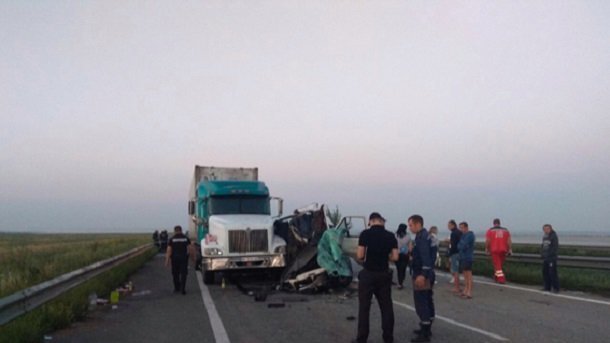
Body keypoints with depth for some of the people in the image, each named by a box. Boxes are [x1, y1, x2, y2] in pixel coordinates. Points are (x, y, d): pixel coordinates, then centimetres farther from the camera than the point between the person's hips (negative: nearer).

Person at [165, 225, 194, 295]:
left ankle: (177, 288, 22)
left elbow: (169, 251, -6)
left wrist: (167, 261, -6)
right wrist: (191, 255, 15)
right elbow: (189, 249, -2)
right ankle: (183, 289, -9)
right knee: (183, 273, 0)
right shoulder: (186, 238, 2)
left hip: (175, 258, 0)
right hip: (184, 258, 0)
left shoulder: (172, 239, -1)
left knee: (175, 273, 13)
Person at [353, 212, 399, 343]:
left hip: (368, 274, -3)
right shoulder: (390, 236, -1)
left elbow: (360, 256, -14)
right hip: (384, 275, 3)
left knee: (364, 307, 5)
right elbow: (395, 257, -3)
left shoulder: (366, 233, -10)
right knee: (386, 307, 12)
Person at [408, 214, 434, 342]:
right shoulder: (424, 235, 13)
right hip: (426, 275, 11)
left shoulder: (421, 237, -18)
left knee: (421, 304, -7)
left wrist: (422, 275, -29)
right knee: (427, 302, 16)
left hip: (421, 275, -11)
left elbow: (426, 257, -26)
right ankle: (427, 328, 26)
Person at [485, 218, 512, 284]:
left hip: (494, 250, -3)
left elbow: (487, 241, -7)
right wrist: (510, 250, -3)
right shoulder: (505, 230, 7)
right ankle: (496, 277, 29)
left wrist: (487, 249, 4)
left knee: (497, 265, 0)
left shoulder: (490, 230, -1)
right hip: (503, 250, 3)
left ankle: (501, 279, -11)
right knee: (500, 264, 19)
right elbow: (509, 241, -2)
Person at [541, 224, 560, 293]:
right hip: (545, 258, 8)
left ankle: (556, 288, 1)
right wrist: (542, 253, 9)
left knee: (552, 273, -8)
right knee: (545, 272, 8)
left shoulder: (554, 236, -10)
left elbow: (556, 247, -15)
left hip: (552, 258, -8)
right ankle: (547, 288, 16)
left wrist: (550, 254, -18)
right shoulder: (544, 237, 14)